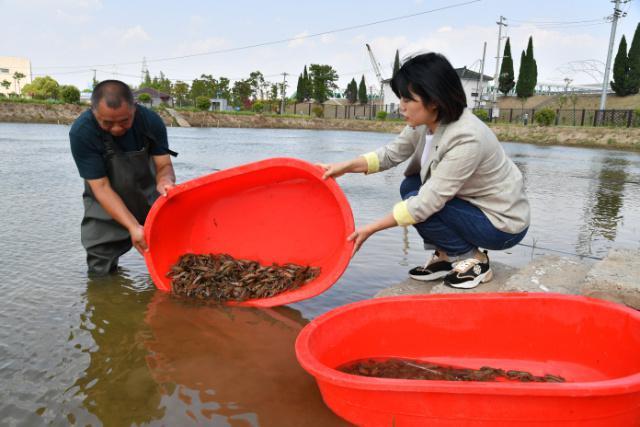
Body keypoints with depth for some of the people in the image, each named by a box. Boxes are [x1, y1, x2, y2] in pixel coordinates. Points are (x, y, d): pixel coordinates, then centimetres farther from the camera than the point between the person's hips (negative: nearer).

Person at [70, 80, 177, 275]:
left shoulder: (151, 121, -20)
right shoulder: (81, 132, -26)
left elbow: (164, 165, -16)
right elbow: (101, 187, -25)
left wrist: (165, 180, -42)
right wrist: (133, 226, -35)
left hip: (150, 200, 2)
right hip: (106, 208, -1)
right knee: (101, 273, 1)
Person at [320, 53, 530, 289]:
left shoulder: (466, 138, -32)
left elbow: (427, 203, -31)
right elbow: (391, 153, 1)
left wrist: (370, 229, -25)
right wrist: (346, 166, -12)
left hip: (503, 225, -8)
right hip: (473, 205, 8)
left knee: (418, 201, -20)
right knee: (409, 187, 0)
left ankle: (474, 260, -3)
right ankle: (446, 256, 8)